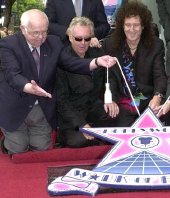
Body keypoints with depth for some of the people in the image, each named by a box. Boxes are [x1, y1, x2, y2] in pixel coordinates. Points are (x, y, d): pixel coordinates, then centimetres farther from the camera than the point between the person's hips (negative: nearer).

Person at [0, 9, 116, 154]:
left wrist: (97, 62, -29)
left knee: (42, 149, 8)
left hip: (42, 108, 4)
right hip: (15, 108, -4)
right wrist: (29, 88, -50)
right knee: (18, 150, 3)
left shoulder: (54, 43, -1)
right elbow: (12, 74, -29)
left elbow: (71, 63, -10)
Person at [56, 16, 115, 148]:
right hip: (71, 113, -5)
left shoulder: (99, 54, 5)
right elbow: (61, 99, -11)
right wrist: (81, 124, -20)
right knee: (78, 141, -29)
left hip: (95, 107, 5)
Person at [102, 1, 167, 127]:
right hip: (121, 103, 0)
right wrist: (110, 100, -21)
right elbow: (109, 77, -3)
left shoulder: (156, 45, 0)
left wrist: (157, 97, -29)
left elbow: (160, 76, -8)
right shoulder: (110, 45, 1)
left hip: (148, 102, 1)